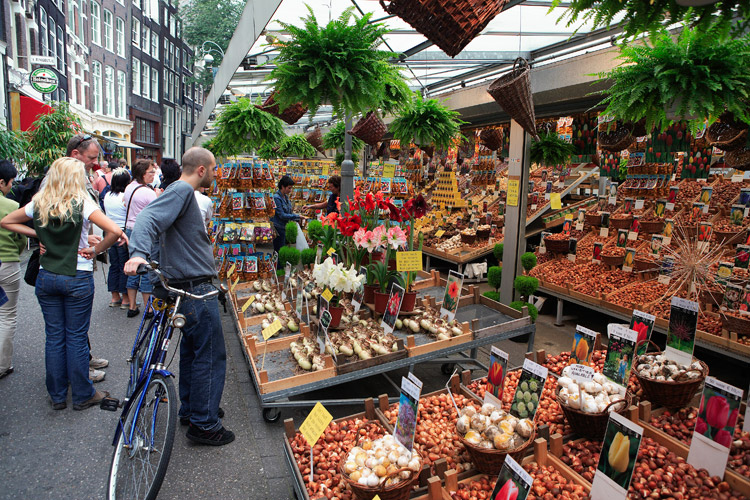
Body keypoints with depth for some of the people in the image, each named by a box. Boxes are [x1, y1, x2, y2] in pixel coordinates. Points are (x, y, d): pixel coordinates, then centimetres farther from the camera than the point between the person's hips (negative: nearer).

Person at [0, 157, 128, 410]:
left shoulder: (38, 204, 1)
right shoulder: (83, 204, -12)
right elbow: (115, 231, -24)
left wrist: (36, 234, 9)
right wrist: (96, 250, -9)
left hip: (46, 277, 4)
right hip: (77, 278, -4)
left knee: (54, 337, 13)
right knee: (76, 337, 5)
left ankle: (57, 396, 25)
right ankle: (82, 396, 17)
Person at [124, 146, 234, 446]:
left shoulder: (184, 193, 17)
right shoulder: (181, 191, -15)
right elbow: (148, 218, -29)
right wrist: (139, 253, -46)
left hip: (190, 288, 11)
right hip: (196, 289, -11)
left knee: (192, 350, 20)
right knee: (211, 355, -3)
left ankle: (190, 410, 34)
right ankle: (204, 424, 8)